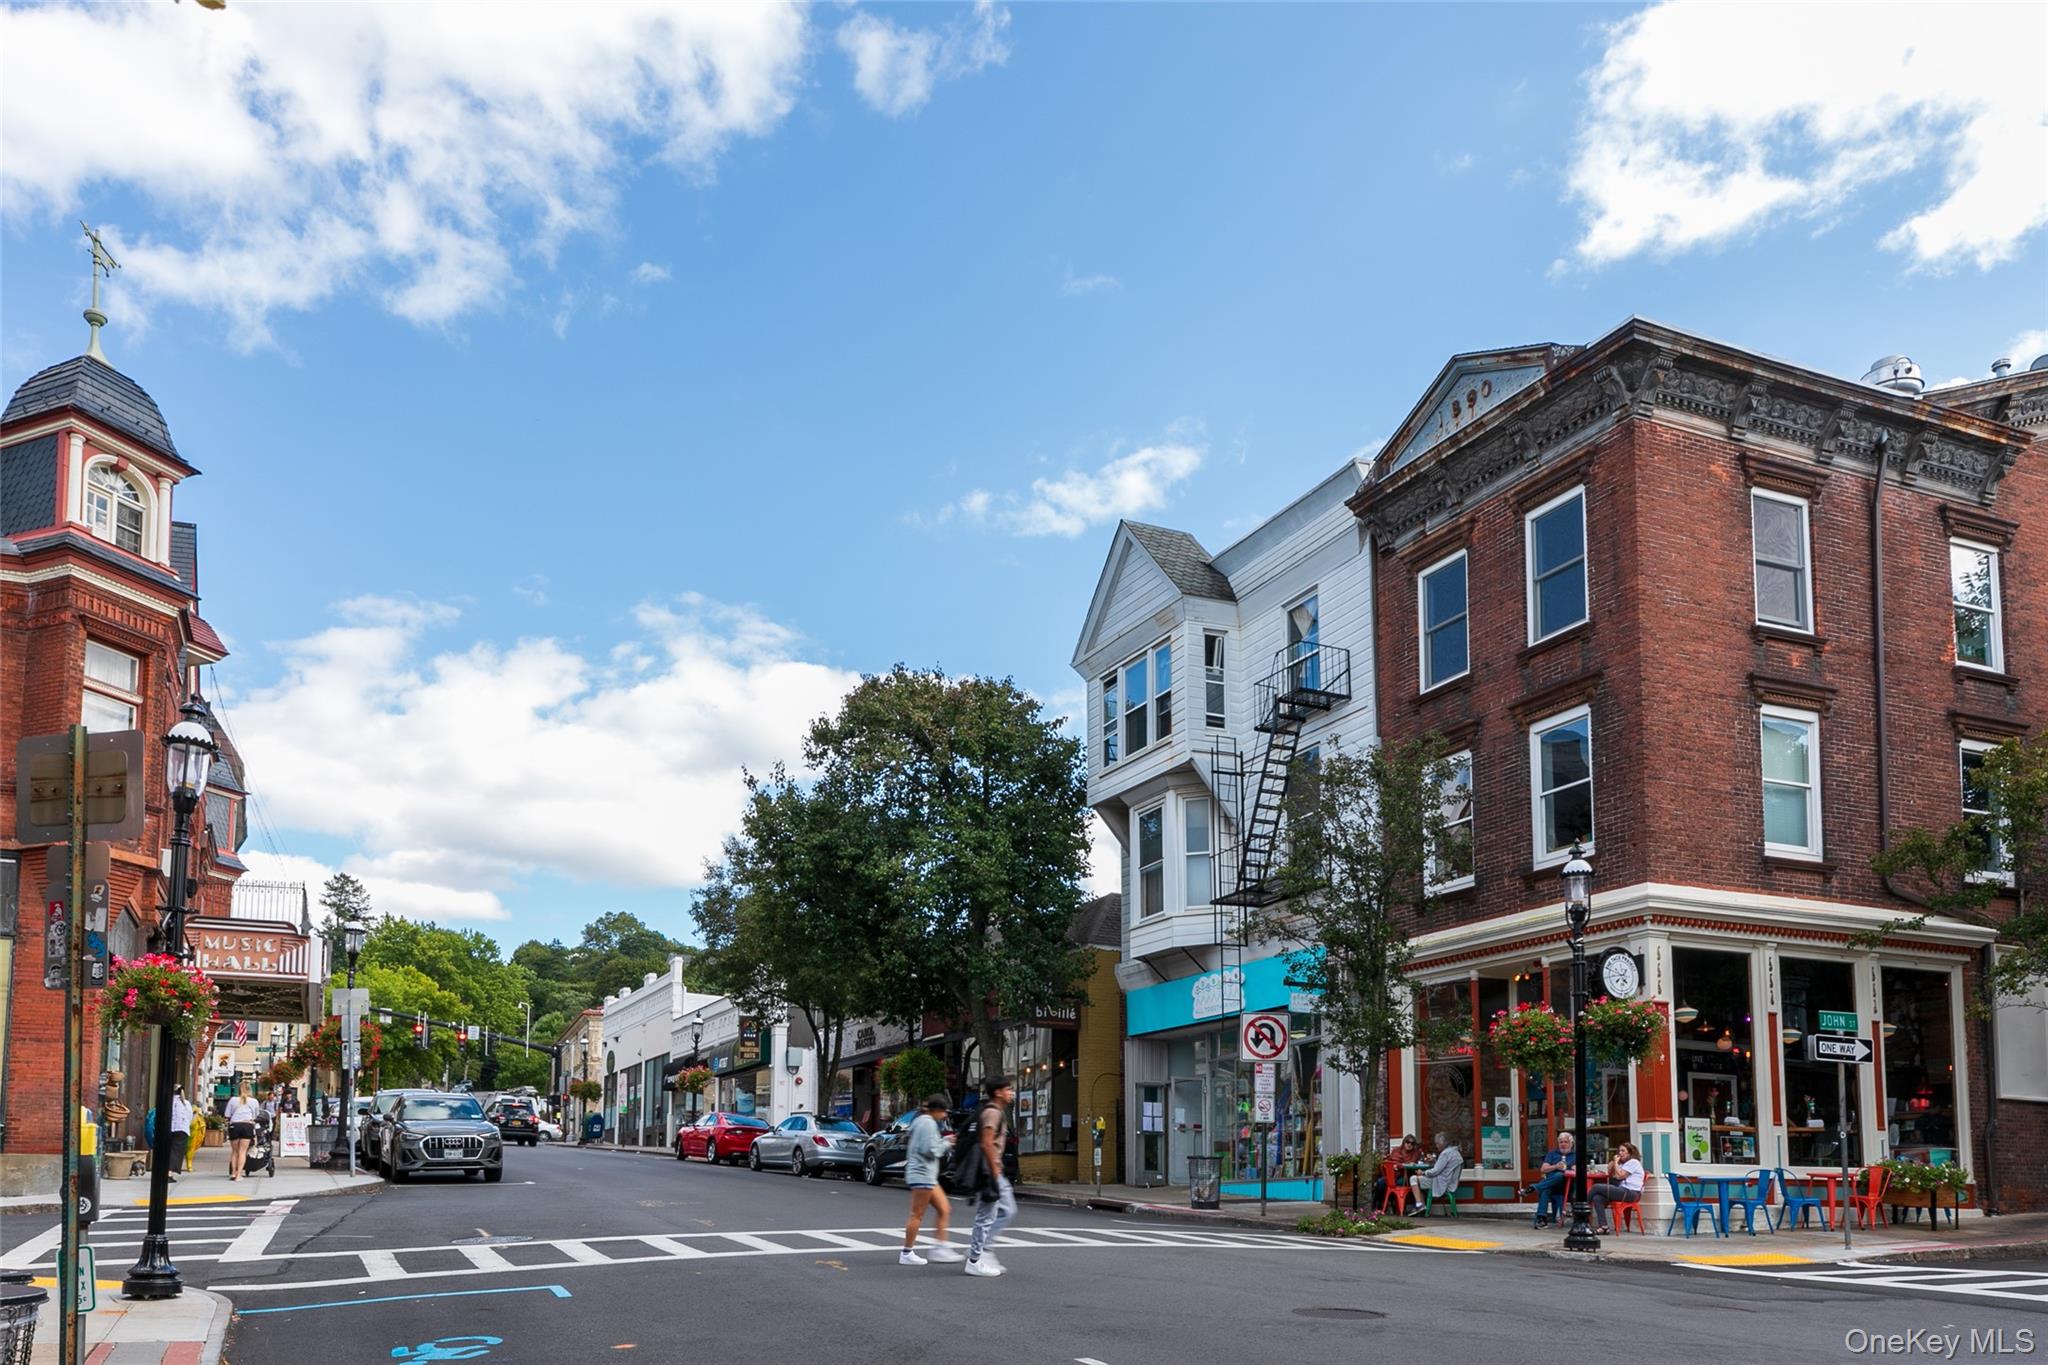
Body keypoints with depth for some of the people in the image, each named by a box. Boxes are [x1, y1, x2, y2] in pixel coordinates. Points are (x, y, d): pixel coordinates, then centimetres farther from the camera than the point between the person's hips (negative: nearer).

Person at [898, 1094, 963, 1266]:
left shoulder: (920, 1121, 17)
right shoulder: (928, 1123, -15)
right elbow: (930, 1150, -21)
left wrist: (944, 1140, 11)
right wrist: (946, 1144, -5)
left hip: (927, 1176, 11)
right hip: (922, 1174, -11)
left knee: (945, 1210, 11)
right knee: (917, 1215, -5)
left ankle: (939, 1247, 11)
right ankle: (907, 1254, 0)